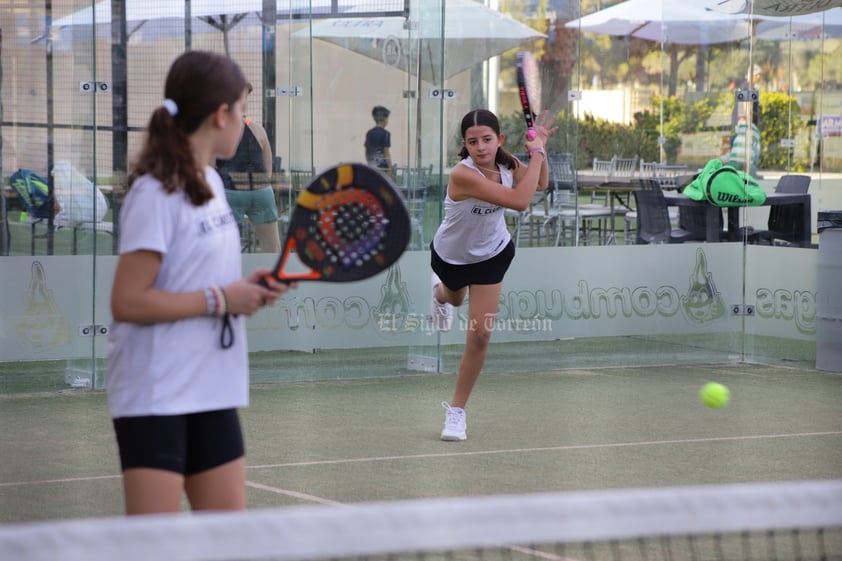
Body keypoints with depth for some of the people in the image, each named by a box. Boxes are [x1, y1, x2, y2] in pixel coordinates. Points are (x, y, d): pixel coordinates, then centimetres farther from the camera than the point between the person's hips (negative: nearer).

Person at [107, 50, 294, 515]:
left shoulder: (210, 183, 12)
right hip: (155, 396, -9)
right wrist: (219, 299, -16)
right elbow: (127, 302, -19)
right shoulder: (157, 193, -14)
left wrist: (245, 289, 3)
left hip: (212, 394, 9)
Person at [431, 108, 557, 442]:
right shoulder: (463, 175, -40)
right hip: (451, 256, -3)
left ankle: (457, 410, 11)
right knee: (455, 299, 32)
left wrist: (539, 149, -17)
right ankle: (441, 292, 74)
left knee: (480, 334, -6)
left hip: (492, 254, 3)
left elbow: (540, 184, 1)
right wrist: (536, 153, -41)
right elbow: (519, 201, -45)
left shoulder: (506, 164, -21)